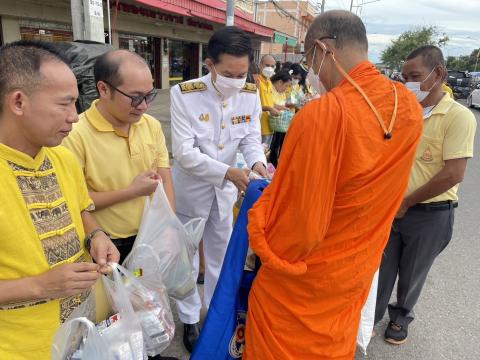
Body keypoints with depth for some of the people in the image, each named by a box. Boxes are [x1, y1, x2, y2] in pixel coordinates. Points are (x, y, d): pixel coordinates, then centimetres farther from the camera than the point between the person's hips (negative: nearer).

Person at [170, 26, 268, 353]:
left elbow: (252, 139, -5)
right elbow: (184, 152, -24)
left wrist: (257, 162, -28)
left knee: (220, 256, 20)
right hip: (191, 189, -3)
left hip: (226, 190, 4)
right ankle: (190, 319, 37)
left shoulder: (251, 95, -10)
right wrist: (228, 172, -34)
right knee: (186, 257, 14)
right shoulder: (184, 94, -22)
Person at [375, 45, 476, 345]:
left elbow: (453, 175, -19)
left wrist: (406, 203, -13)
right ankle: (372, 316, 36)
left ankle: (401, 316, 41)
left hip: (430, 214, -4)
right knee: (382, 270, 15)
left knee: (412, 275, 16)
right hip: (392, 207, 4)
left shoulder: (458, 116, -14)